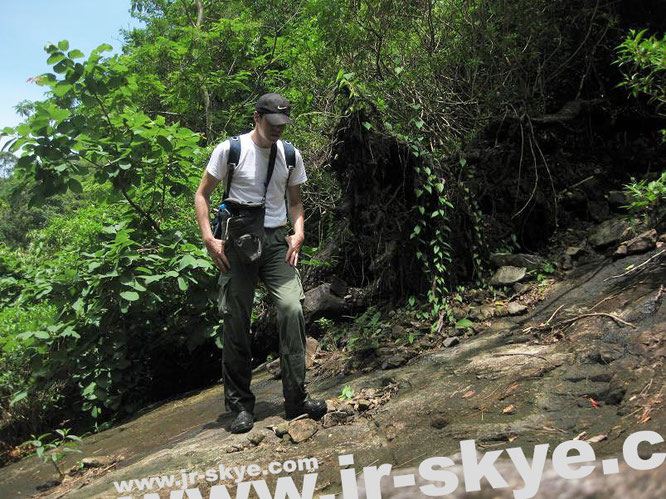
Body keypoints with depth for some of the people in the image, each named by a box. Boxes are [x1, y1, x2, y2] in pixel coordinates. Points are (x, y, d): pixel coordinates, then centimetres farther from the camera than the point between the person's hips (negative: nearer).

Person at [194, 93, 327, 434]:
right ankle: (241, 406, 10)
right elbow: (202, 195, 3)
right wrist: (209, 239, -8)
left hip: (277, 240, 3)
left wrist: (298, 232, 2)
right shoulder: (230, 149, -1)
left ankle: (296, 398, -4)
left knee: (292, 310, -13)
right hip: (239, 241, -2)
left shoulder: (290, 155, 10)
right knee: (236, 322, -1)